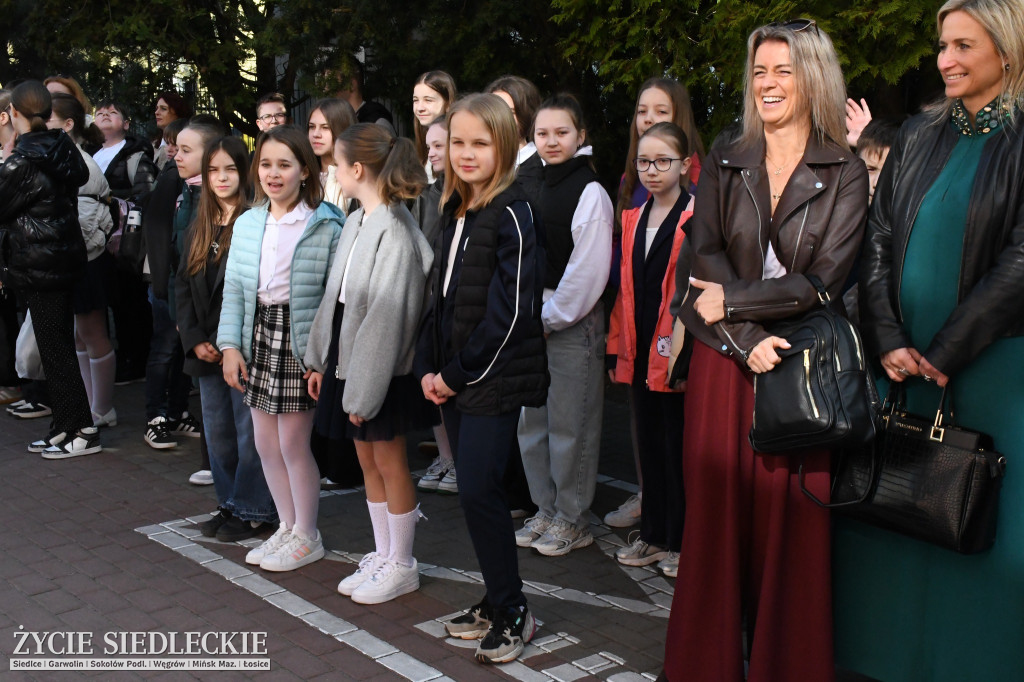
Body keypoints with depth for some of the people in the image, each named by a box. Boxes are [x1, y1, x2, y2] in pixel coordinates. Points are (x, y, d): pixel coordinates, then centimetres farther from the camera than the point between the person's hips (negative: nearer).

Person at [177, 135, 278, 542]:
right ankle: (229, 504, 27)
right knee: (217, 432, 14)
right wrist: (194, 340, 0)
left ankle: (252, 510, 13)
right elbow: (183, 285, 11)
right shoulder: (199, 228, 12)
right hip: (206, 351, 7)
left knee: (249, 431, 1)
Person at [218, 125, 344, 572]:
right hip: (258, 337, 6)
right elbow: (233, 289, 9)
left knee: (293, 443, 0)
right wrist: (230, 344, 1)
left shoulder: (325, 226, -9)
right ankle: (287, 527, 31)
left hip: (301, 340, -6)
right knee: (265, 443, 13)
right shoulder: (247, 224, 7)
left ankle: (307, 537, 19)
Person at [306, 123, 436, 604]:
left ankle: (401, 566, 21)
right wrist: (320, 359, 13)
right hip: (350, 360, 8)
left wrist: (364, 389, -20)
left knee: (390, 463, 5)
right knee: (368, 462, 16)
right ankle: (382, 555, 31)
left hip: (384, 369, -8)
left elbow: (386, 317, -22)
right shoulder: (356, 222, 6)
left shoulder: (394, 233, -21)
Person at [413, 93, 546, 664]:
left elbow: (509, 311, -17)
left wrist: (459, 373, -12)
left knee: (478, 491, -8)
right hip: (452, 381, 8)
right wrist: (429, 368, 6)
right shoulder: (455, 214, 13)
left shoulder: (513, 215, -12)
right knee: (477, 492, 12)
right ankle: (497, 602, 25)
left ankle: (514, 613, 8)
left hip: (494, 380, -8)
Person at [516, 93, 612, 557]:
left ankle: (572, 521, 13)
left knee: (570, 427, -1)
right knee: (531, 423, 11)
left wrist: (549, 318, -11)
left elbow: (588, 271, -14)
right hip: (532, 322, 7)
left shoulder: (590, 193, -8)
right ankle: (546, 510, 25)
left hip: (573, 324, -7)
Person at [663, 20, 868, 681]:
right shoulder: (723, 166, 9)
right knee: (717, 514, 4)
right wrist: (747, 341, -15)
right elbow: (706, 259, -3)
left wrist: (732, 300, -10)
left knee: (791, 524, 1)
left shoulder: (846, 174, 1)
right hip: (725, 360, 2)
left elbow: (824, 280, -7)